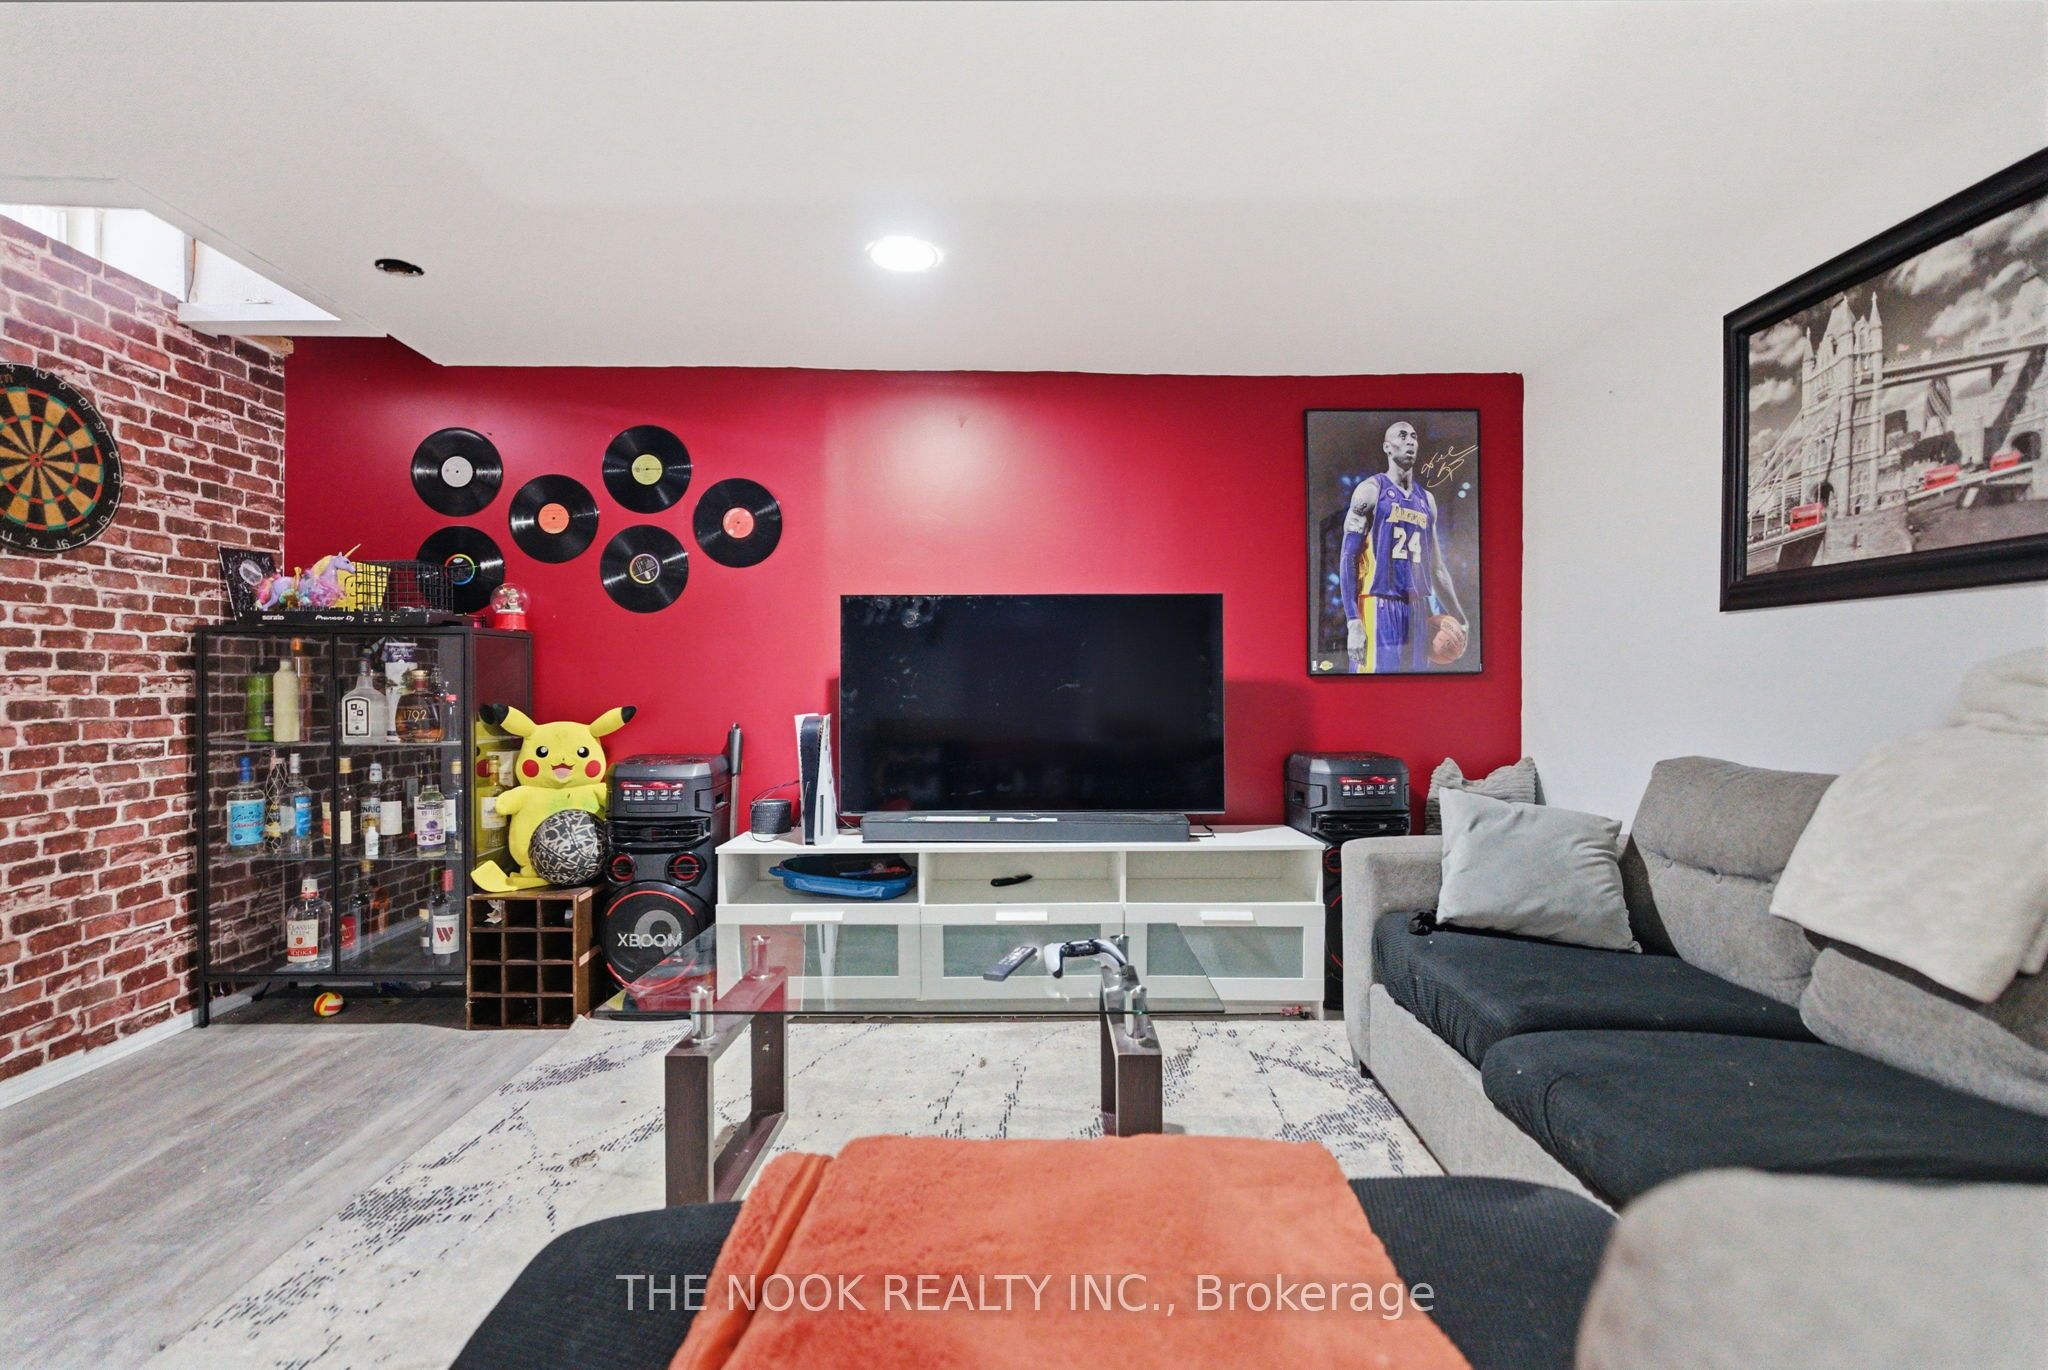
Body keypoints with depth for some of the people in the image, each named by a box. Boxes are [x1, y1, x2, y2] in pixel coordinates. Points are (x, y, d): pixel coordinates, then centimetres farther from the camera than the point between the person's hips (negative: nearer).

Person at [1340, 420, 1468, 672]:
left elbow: (1436, 566, 24)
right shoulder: (1371, 490, -1)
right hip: (1378, 607, -7)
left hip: (1418, 610, 7)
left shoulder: (1426, 499, 18)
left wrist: (1457, 617, 21)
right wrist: (1353, 621, -17)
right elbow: (1348, 558, -8)